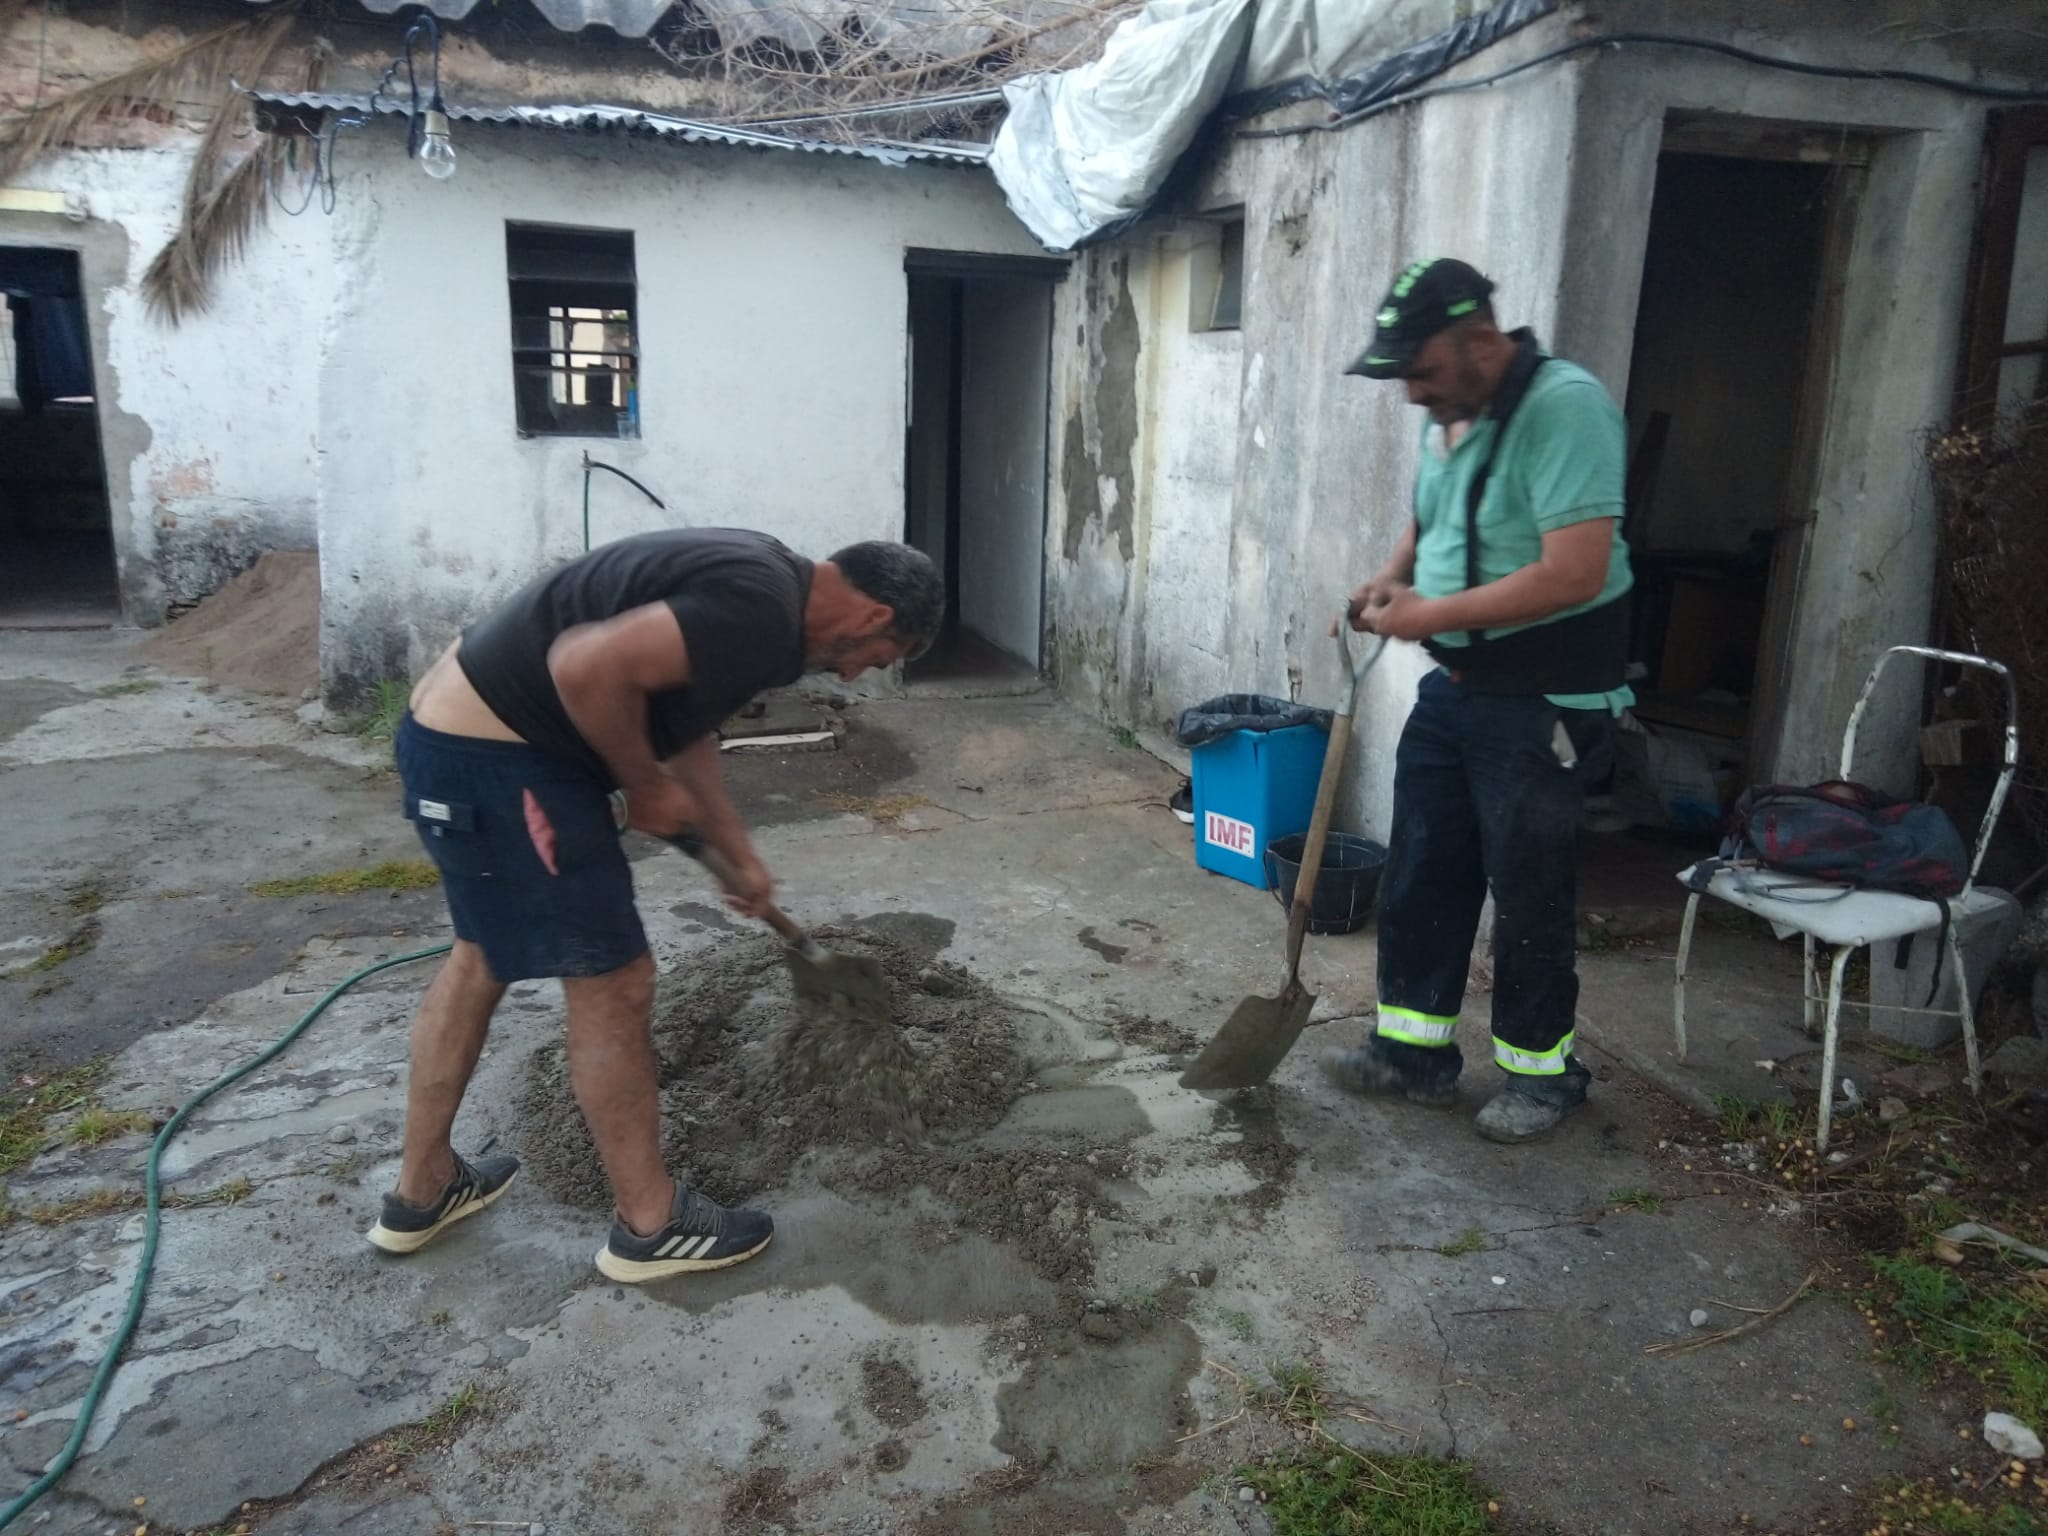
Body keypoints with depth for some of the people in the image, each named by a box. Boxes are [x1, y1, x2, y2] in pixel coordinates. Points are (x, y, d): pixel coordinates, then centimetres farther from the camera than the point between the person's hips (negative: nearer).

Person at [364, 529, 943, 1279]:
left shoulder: (756, 580, 13)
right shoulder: (761, 609, -19)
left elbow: (682, 723, 25)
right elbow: (589, 669, -29)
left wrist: (740, 856, 33)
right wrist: (646, 788, -12)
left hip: (458, 731, 11)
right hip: (492, 756, -11)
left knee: (483, 956, 24)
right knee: (613, 983, 1)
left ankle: (422, 1190, 39)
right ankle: (650, 1223, 19)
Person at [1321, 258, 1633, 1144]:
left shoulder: (1564, 407, -21)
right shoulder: (1447, 416, 7)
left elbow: (1575, 575, -28)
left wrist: (1433, 613, -22)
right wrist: (1389, 581, 2)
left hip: (1542, 705, -8)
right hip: (1452, 689, 9)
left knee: (1527, 895, 3)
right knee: (1418, 875, 12)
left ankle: (1542, 1071, 23)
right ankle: (1415, 1050, 27)